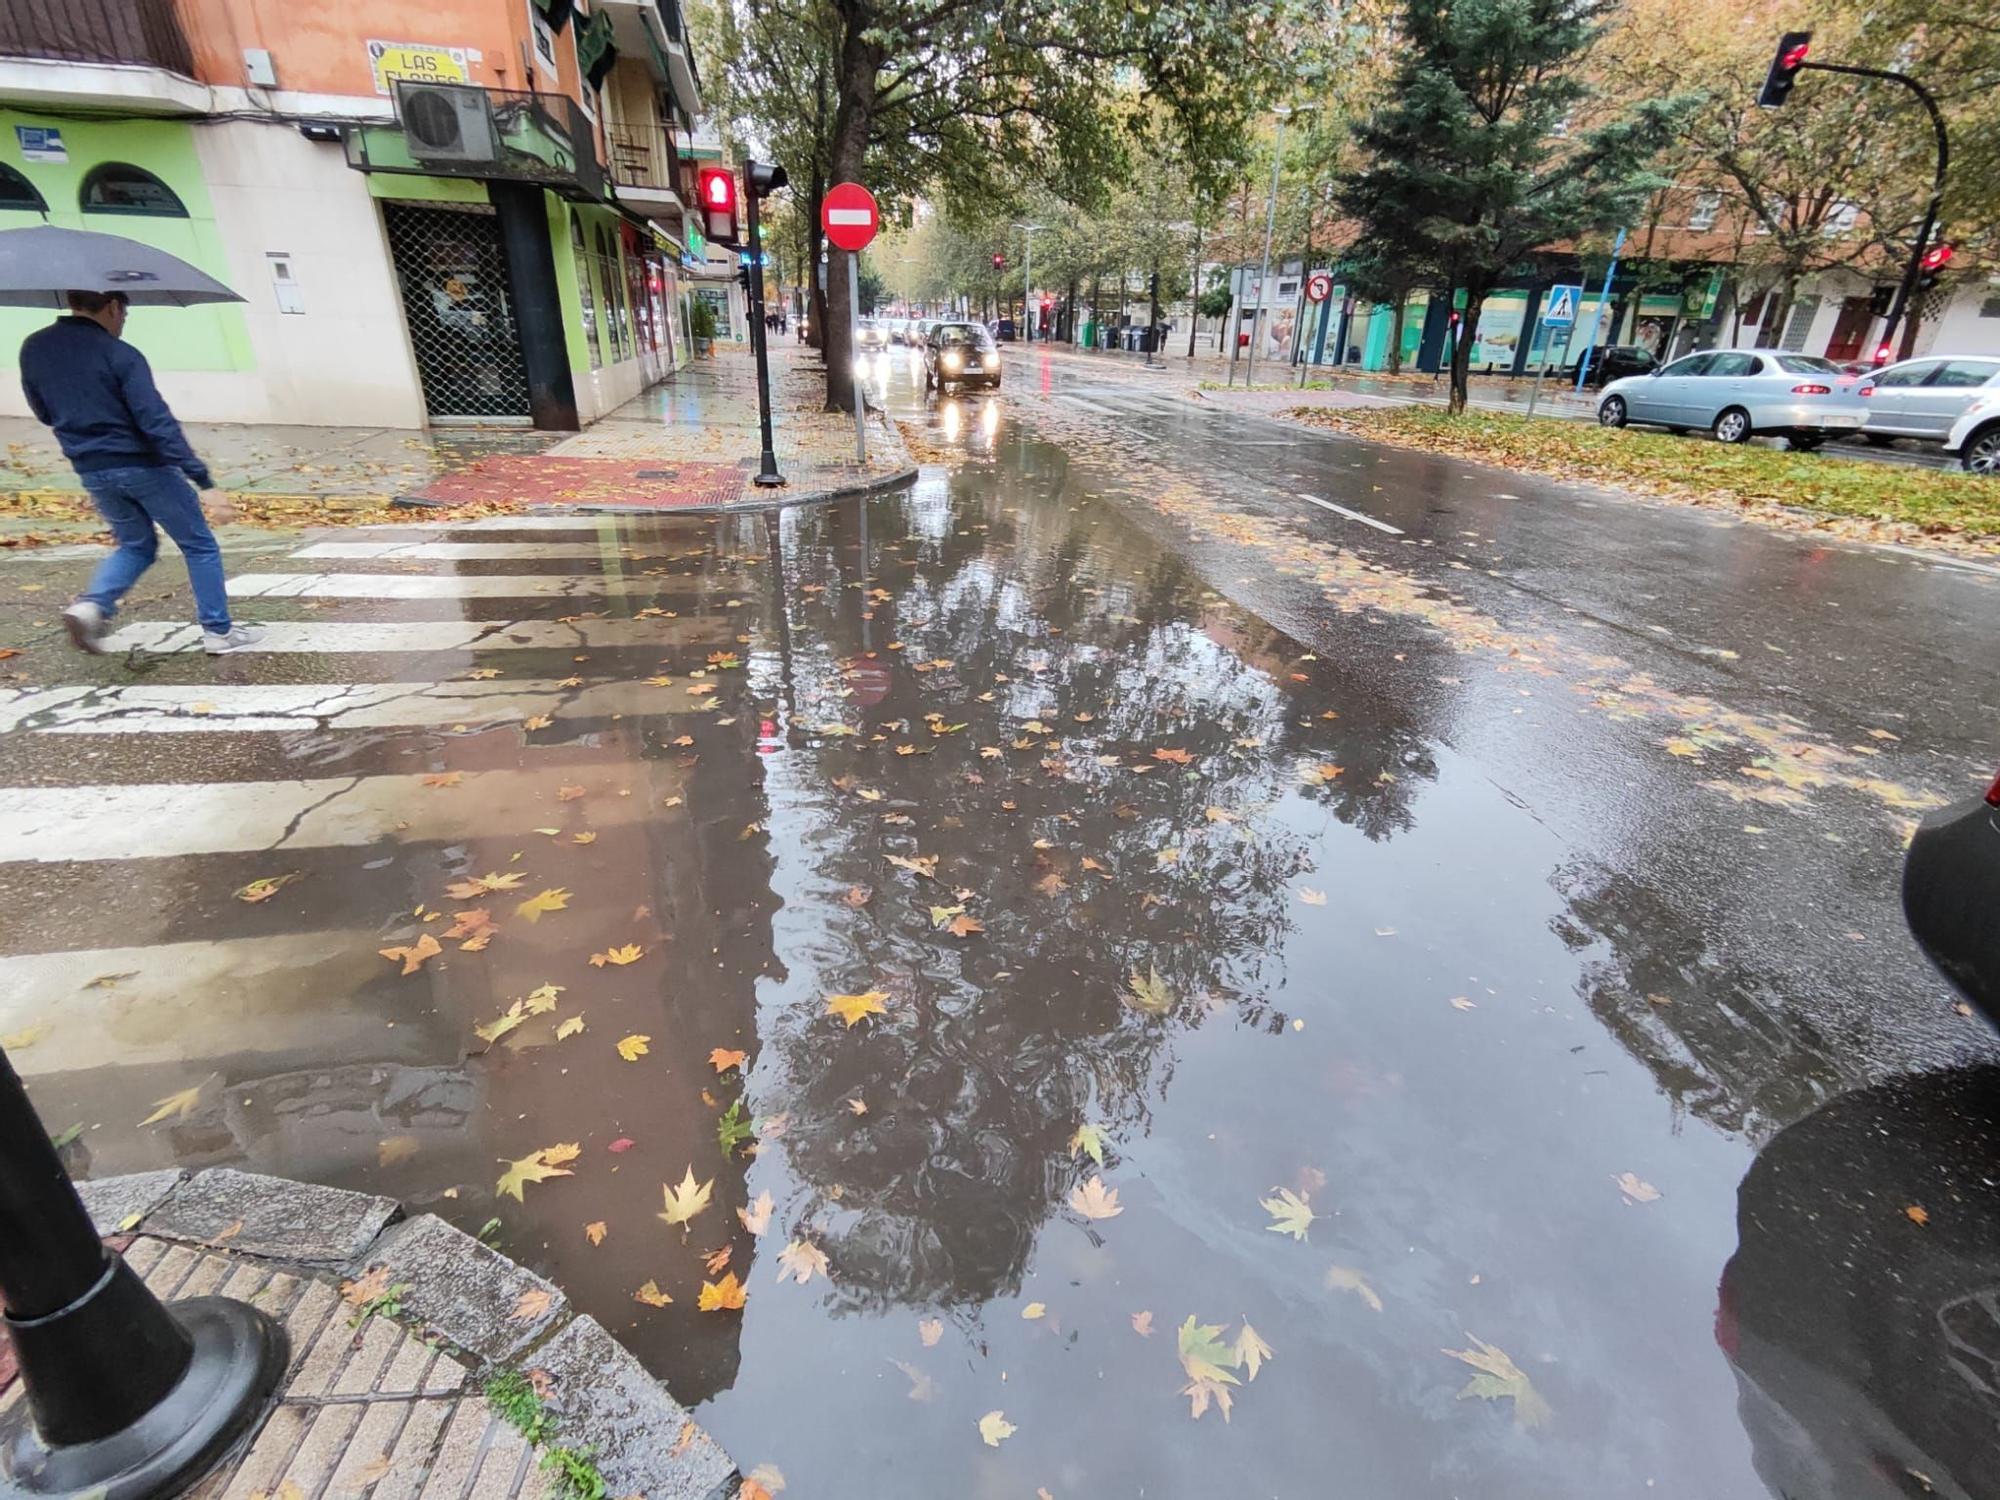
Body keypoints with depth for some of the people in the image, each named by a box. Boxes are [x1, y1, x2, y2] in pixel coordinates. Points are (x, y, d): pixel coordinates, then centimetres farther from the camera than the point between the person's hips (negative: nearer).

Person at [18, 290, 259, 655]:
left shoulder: (33, 349, 5)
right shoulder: (120, 355, -14)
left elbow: (46, 413, 16)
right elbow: (158, 423, -22)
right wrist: (204, 482, -25)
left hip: (92, 472, 6)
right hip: (144, 466, -6)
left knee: (136, 546, 24)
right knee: (199, 546, 7)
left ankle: (92, 604, -1)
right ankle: (218, 631, 7)